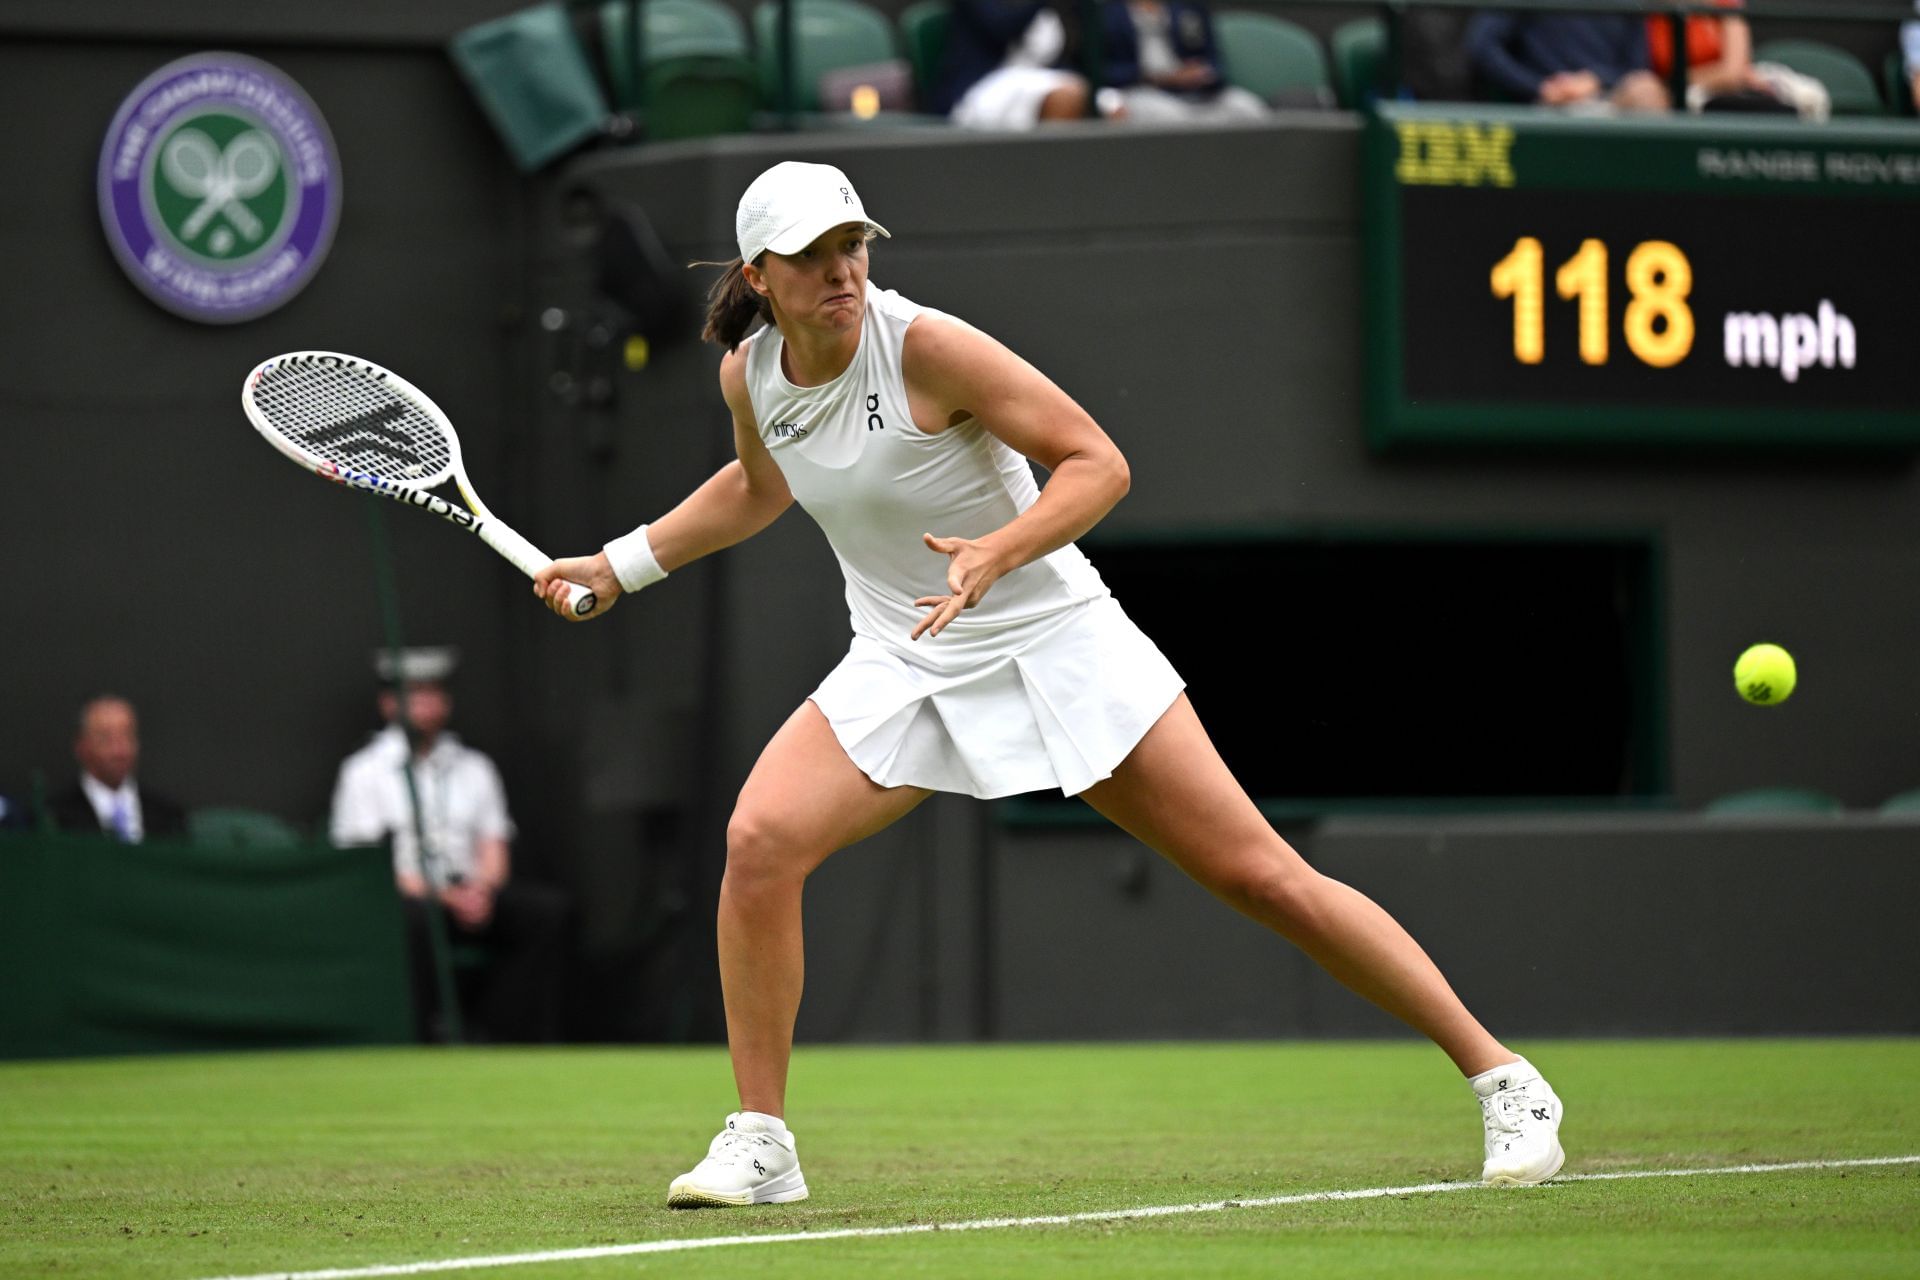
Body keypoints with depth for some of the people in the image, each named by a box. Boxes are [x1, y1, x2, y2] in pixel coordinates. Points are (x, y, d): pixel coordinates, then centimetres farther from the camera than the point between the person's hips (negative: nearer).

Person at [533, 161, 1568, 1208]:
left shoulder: (921, 344, -20)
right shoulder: (749, 375, -2)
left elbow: (1097, 463, -18)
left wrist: (996, 554, -32)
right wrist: (621, 565, 20)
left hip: (1053, 640, -5)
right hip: (901, 664, 5)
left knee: (1262, 876, -6)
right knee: (759, 842, -19)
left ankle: (1501, 1080, 3)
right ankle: (759, 1144, -6)